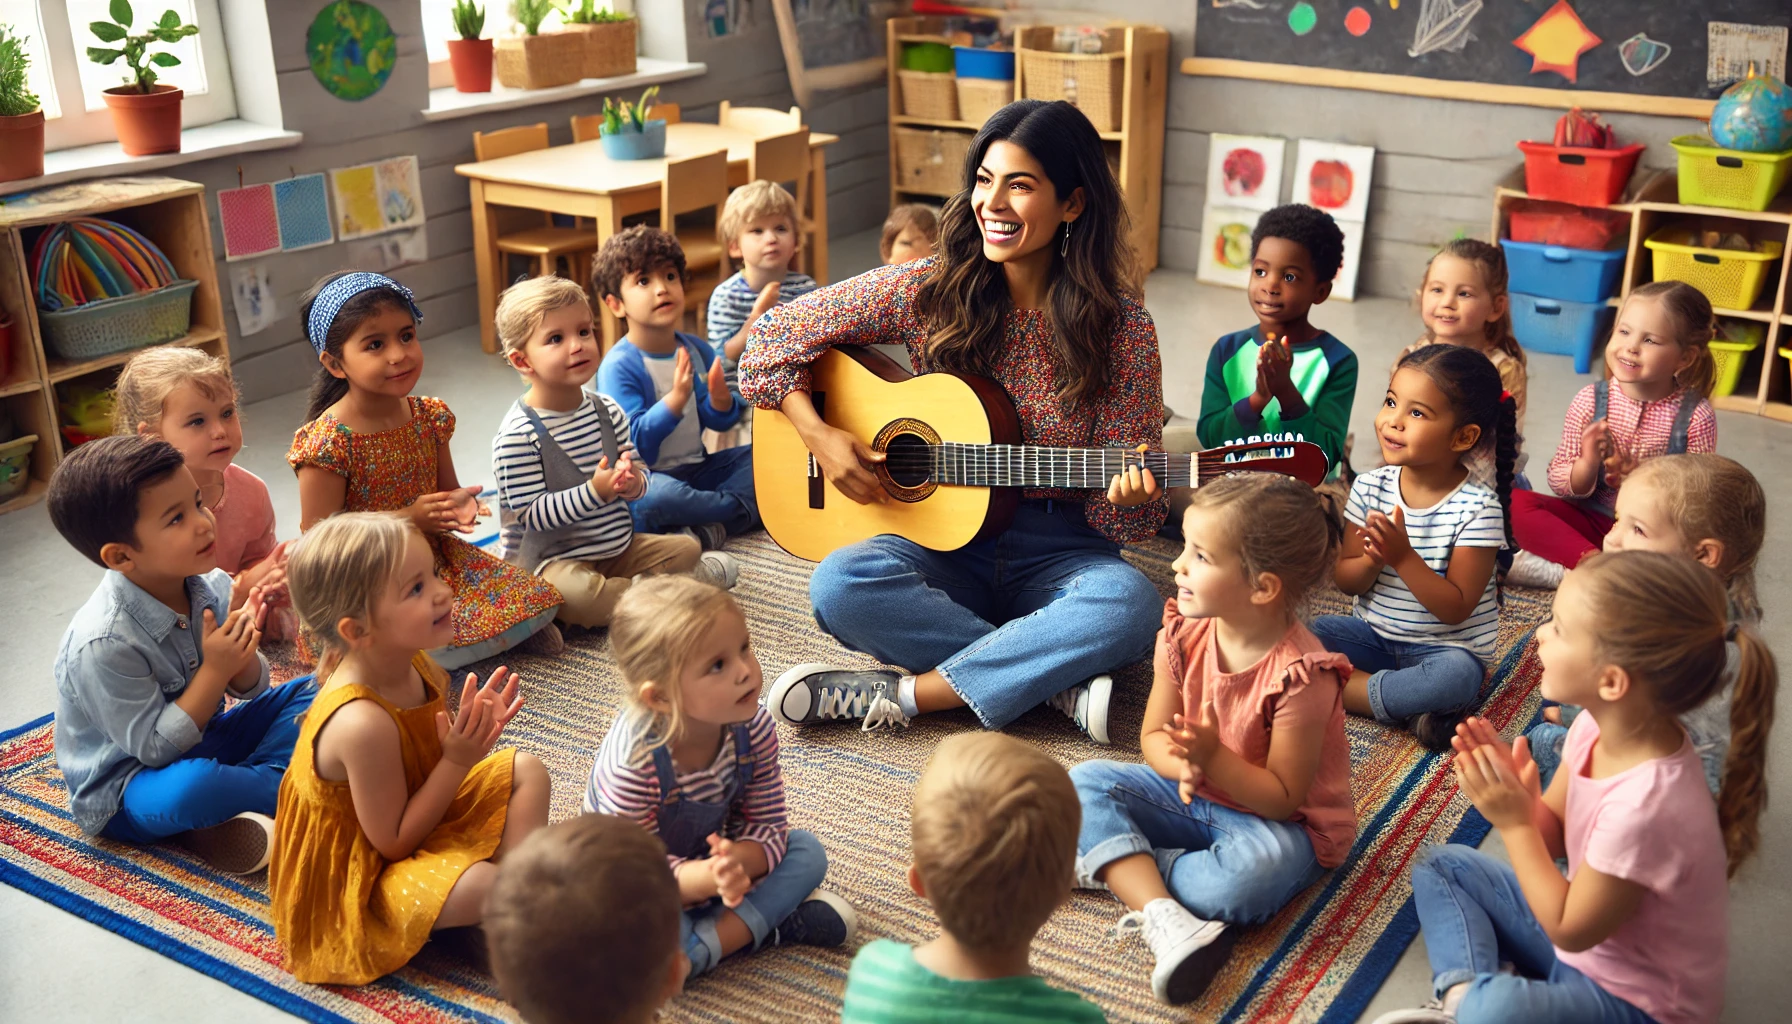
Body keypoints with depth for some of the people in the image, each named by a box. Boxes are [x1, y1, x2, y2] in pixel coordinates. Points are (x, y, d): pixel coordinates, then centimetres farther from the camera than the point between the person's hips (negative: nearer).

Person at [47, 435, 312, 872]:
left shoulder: (212, 586, -9)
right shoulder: (103, 643, -28)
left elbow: (250, 689, 2)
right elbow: (154, 748, -23)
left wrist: (242, 651, -21)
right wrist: (216, 669, -27)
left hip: (199, 739, 8)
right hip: (126, 785, -7)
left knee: (308, 692, 1)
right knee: (189, 787, -40)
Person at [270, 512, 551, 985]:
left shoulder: (420, 669, -11)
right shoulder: (361, 723, -36)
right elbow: (394, 842, -25)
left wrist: (476, 730, -16)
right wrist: (458, 760, -27)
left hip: (413, 820, 9)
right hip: (352, 878, -9)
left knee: (526, 770, 3)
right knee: (482, 885, -32)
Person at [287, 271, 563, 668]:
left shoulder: (430, 417, 1)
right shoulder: (327, 443, -18)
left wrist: (461, 503, -11)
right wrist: (409, 519, -22)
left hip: (437, 560, 5)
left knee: (538, 602, -10)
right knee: (436, 645, -30)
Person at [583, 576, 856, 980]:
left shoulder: (754, 729, -18)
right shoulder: (631, 763, -34)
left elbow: (768, 827, -11)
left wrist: (736, 860, -35)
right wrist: (706, 877, -46)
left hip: (713, 860, 5)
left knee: (807, 851, -11)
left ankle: (713, 939, -24)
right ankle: (769, 919, -19)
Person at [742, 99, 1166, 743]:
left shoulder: (1121, 328, -6)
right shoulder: (930, 292, -4)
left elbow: (1129, 512, -2)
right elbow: (776, 333, 3)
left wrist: (1129, 494, -26)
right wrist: (816, 435, -9)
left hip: (1058, 552, 0)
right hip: (943, 535, 1)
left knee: (1130, 604, -33)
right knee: (841, 586, -30)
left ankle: (902, 692, -24)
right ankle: (1062, 682, -22)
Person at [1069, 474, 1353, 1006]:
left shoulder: (1301, 676, -27)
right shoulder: (1184, 633, -10)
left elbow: (1281, 798, -21)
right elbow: (1153, 736, -2)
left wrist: (1212, 757, -36)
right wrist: (1183, 764, -26)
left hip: (1278, 822, -6)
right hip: (1195, 797, 6)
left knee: (1252, 871, -39)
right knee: (1085, 781, -13)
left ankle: (1113, 865, -16)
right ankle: (1162, 916, -31)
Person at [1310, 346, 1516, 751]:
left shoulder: (1478, 507, -16)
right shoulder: (1370, 487, -3)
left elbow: (1455, 608, -18)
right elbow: (1346, 581, 1)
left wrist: (1403, 556, -28)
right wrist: (1372, 560, -22)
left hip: (1447, 647, -4)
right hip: (1374, 634, 4)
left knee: (1457, 676, -37)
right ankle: (1408, 703, -18)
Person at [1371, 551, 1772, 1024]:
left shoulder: (1645, 803, -35)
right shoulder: (1597, 726, -12)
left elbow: (1569, 930, -21)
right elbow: (1553, 835, 3)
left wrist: (1515, 821, -21)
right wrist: (1519, 795, -18)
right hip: (1587, 924, 9)